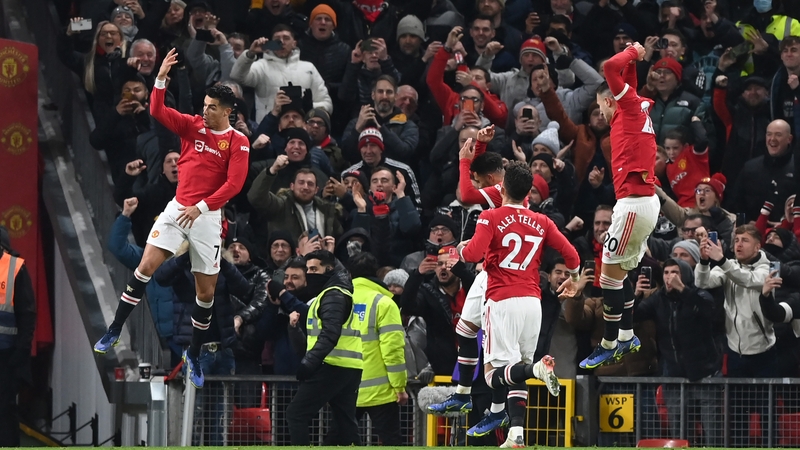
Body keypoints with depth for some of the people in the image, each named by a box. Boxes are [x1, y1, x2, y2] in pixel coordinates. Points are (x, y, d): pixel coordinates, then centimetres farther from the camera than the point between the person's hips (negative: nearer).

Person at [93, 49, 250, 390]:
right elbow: (158, 112, -2)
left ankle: (194, 355, 19)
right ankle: (113, 333, -7)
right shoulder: (192, 126, 6)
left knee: (207, 290, 2)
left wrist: (201, 207, -19)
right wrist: (161, 78, -16)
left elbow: (234, 183, -13)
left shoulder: (238, 142, -5)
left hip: (207, 217, -2)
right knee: (146, 266, -12)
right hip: (177, 208, 2)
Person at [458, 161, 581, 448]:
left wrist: (461, 249, 8)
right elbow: (571, 255, 9)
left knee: (495, 374, -5)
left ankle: (536, 368, -33)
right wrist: (574, 279, 30)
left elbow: (473, 254, -15)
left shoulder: (491, 217, -3)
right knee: (515, 372, 13)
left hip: (503, 301, -5)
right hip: (533, 302, 5)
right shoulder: (542, 222, 9)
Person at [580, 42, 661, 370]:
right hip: (646, 201, 10)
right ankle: (627, 338, 22)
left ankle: (609, 346, -2)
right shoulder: (638, 109, 18)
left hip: (633, 203, -10)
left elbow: (612, 67, -17)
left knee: (610, 276, -5)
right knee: (619, 273, 17)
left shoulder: (630, 106, -6)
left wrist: (633, 54, -1)